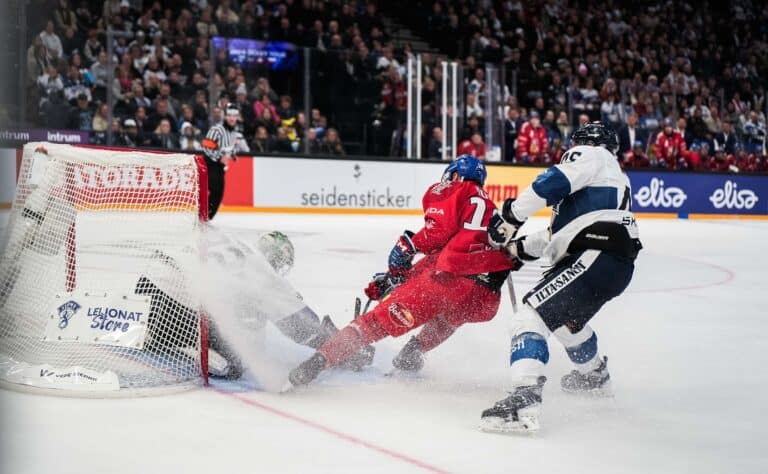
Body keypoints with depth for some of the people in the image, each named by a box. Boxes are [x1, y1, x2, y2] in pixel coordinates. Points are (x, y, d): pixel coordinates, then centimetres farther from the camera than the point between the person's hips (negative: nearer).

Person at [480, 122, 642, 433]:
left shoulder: (592, 155, 7)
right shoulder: (611, 175, 35)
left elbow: (553, 183, -13)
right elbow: (559, 233, 31)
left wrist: (511, 216, -11)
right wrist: (519, 248, 25)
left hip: (595, 256, -10)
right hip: (617, 264, 10)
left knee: (533, 314, -19)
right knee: (566, 315, 35)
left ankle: (524, 400, -35)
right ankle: (594, 375, 56)